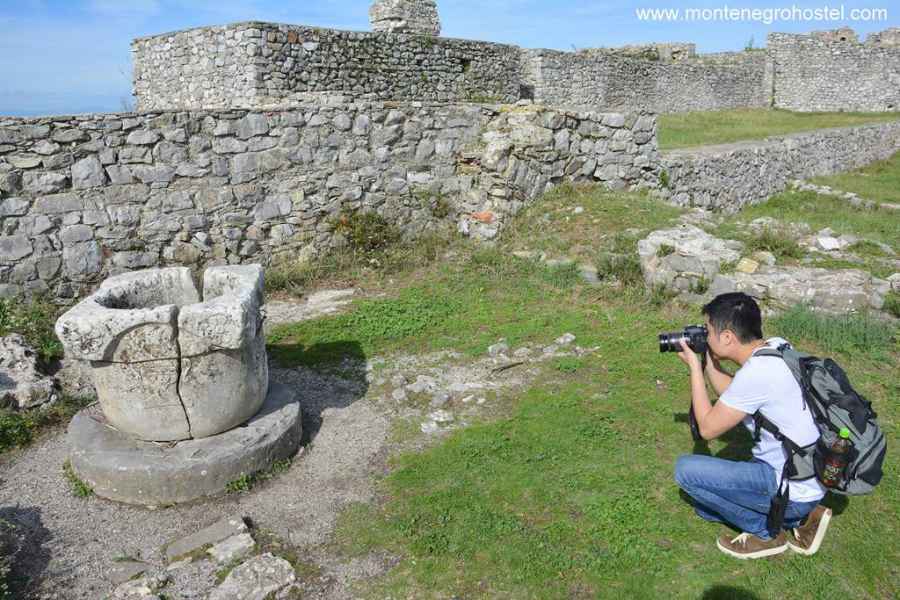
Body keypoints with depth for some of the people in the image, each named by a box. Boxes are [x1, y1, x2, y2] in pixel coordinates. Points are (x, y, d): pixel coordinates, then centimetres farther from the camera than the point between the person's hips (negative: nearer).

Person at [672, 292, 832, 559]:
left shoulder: (756, 373, -29)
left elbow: (708, 428, -15)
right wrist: (707, 362, 4)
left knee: (686, 470, -12)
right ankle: (802, 515, 15)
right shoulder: (776, 346, -2)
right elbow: (734, 397, 14)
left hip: (792, 488, -9)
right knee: (705, 504, 17)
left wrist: (694, 366, -9)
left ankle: (765, 533, 3)